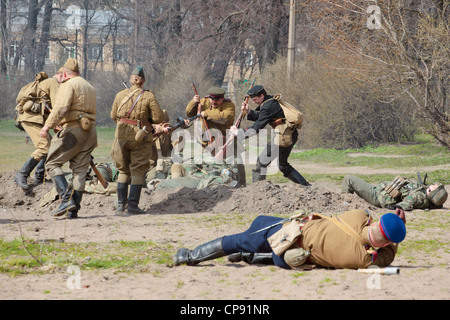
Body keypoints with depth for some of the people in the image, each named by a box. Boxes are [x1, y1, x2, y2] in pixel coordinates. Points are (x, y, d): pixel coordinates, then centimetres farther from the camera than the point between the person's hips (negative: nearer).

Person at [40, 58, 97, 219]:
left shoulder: (68, 85, -4)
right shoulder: (90, 87, 24)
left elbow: (61, 108, -20)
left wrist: (48, 125, -26)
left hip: (73, 129, -8)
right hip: (90, 130, 8)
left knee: (52, 163, -1)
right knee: (80, 170, 6)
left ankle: (66, 199, -17)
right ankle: (73, 210, 2)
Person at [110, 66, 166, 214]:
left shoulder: (120, 95, 3)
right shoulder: (148, 96, -5)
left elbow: (113, 116, 13)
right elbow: (159, 117, -6)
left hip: (121, 135, 3)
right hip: (140, 137, -3)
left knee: (123, 170, 16)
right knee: (138, 172, 2)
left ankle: (121, 204, 15)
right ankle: (132, 205, -5)